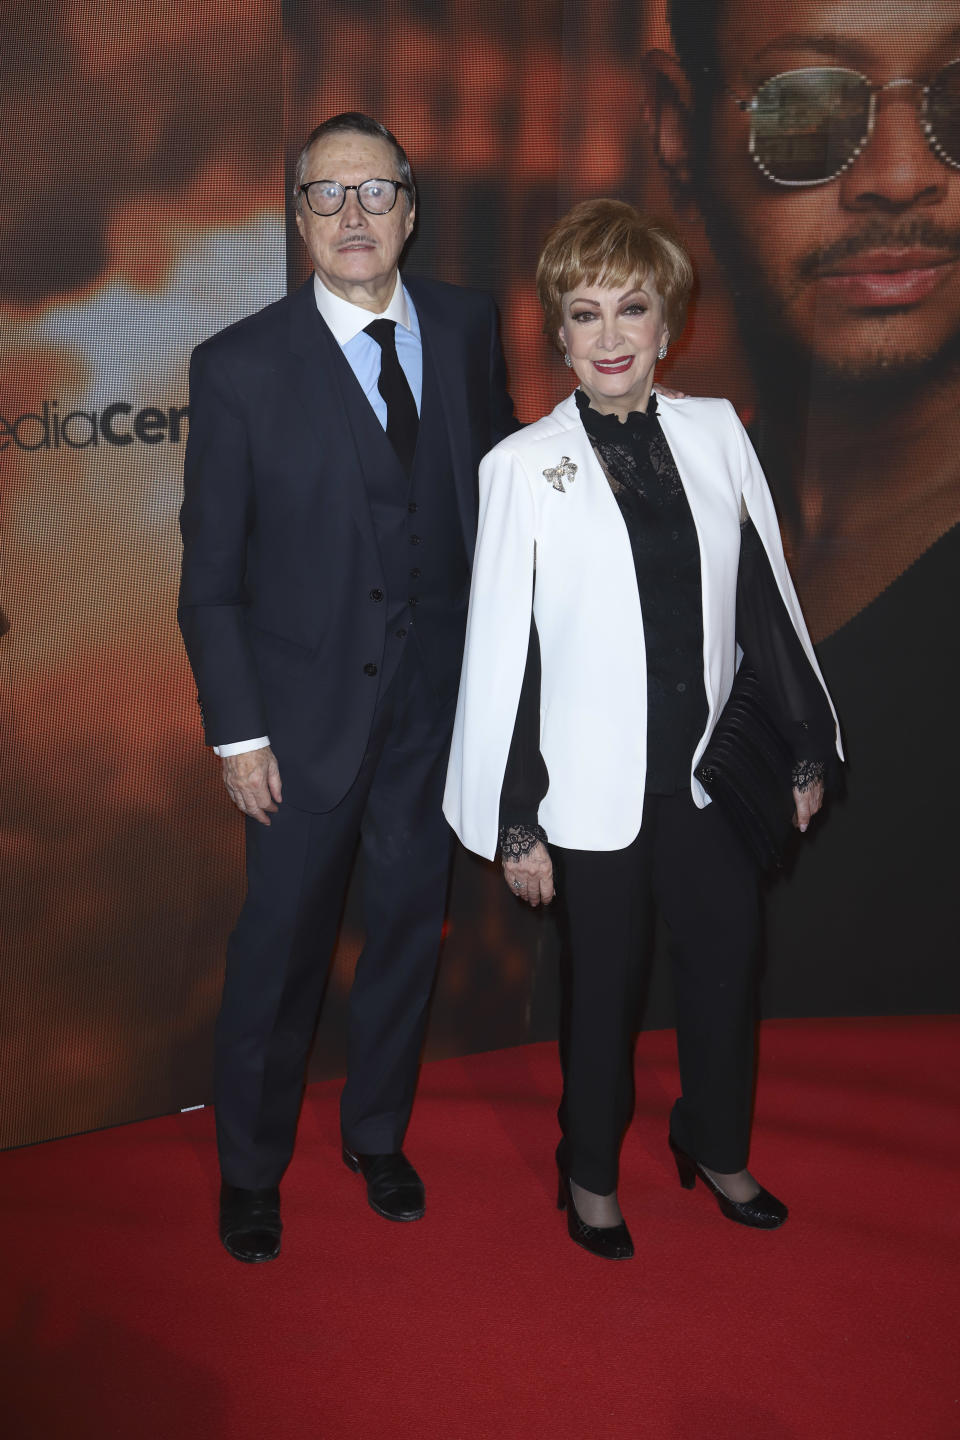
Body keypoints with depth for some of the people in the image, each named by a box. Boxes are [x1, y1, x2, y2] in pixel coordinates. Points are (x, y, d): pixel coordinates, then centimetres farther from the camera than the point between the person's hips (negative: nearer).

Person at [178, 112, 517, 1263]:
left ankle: (377, 1134, 40)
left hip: (436, 693, 4)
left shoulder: (464, 326, 0)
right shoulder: (240, 365, -10)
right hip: (308, 704, -3)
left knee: (409, 926, 17)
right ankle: (250, 1169, 31)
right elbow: (210, 573, -7)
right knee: (280, 947, 8)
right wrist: (236, 730, -10)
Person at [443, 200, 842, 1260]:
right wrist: (515, 820, -8)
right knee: (603, 984, 11)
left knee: (727, 963, 15)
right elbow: (502, 650, -8)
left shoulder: (715, 433, 1)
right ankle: (590, 1175, 37)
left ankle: (717, 1147, 43)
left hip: (708, 770, 4)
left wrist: (806, 744, 11)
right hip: (596, 785, -3)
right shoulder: (524, 465, -8)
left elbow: (764, 597, 7)